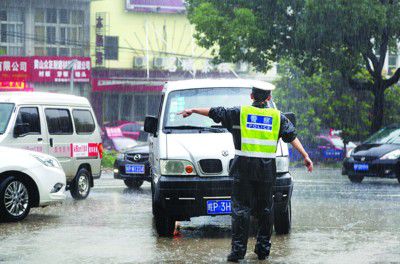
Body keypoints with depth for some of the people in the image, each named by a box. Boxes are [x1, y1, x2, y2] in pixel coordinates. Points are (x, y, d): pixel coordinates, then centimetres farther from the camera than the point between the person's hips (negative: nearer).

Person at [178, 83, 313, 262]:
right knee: (265, 210, 10)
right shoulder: (277, 117, 7)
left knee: (241, 209, 0)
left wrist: (193, 111, 20)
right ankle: (263, 249, 13)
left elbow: (215, 113, 8)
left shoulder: (240, 113, 2)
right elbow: (293, 137, 3)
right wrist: (305, 156, 4)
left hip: (244, 169, -2)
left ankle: (238, 250, -5)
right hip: (267, 170, 2)